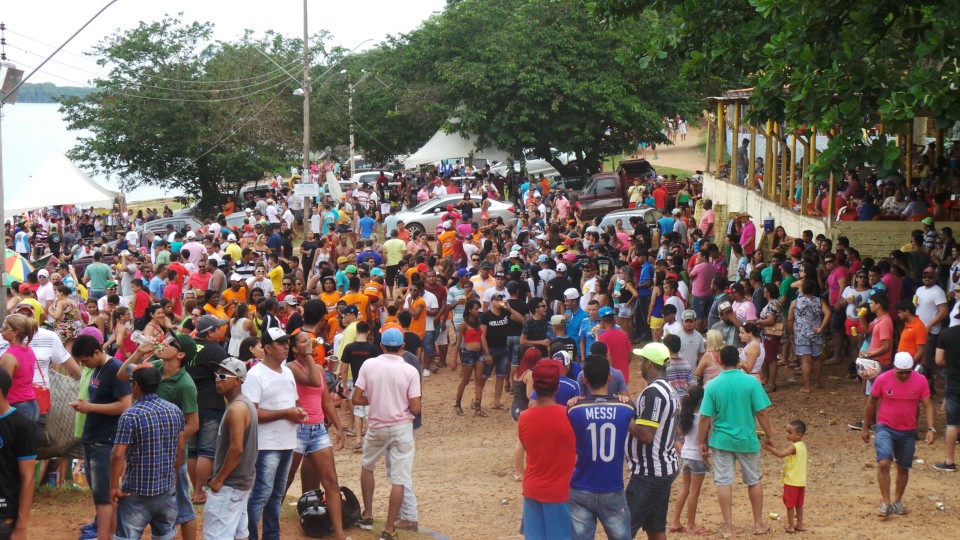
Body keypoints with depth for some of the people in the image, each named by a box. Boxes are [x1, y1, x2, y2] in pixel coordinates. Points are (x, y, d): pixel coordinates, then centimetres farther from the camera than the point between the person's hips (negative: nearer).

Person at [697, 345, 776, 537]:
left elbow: (705, 417, -7)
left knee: (723, 482, 7)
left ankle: (728, 527, 8)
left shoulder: (713, 385, -8)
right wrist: (769, 435, 3)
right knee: (753, 481, 16)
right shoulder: (751, 382, -11)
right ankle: (759, 523, 25)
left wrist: (701, 441, 4)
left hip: (722, 440, 0)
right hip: (747, 440, 0)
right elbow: (761, 413, -9)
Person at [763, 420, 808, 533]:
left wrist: (769, 448, -25)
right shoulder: (802, 446, 8)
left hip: (792, 481, -8)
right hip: (801, 481, 8)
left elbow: (781, 454, -31)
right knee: (798, 504, 16)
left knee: (789, 504, 1)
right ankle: (799, 524, 22)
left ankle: (791, 526, 4)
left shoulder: (793, 447, -20)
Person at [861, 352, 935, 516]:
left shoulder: (920, 381, -8)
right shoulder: (882, 380, -11)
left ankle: (897, 501, 30)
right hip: (885, 428, -2)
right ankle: (886, 503, -13)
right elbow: (871, 403, 2)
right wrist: (865, 428, 7)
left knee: (903, 468, 11)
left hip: (908, 431, 2)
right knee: (883, 463, -19)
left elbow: (927, 405, -4)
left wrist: (931, 429, -16)